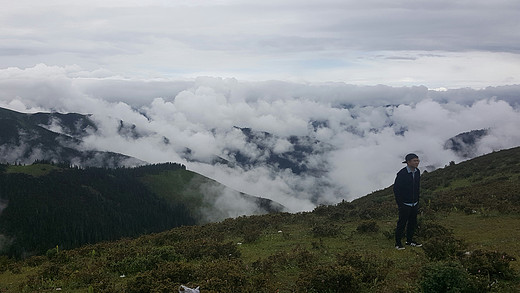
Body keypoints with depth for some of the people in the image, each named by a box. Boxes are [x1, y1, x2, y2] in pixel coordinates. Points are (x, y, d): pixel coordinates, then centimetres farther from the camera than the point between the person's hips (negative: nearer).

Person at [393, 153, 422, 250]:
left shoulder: (417, 172, 4)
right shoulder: (402, 174, -18)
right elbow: (396, 189, -14)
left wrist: (417, 201, 14)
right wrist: (399, 204, -13)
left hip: (414, 204, 7)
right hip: (405, 204, -7)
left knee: (413, 223, 14)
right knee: (402, 223, 0)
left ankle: (409, 240, 29)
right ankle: (398, 243, 11)